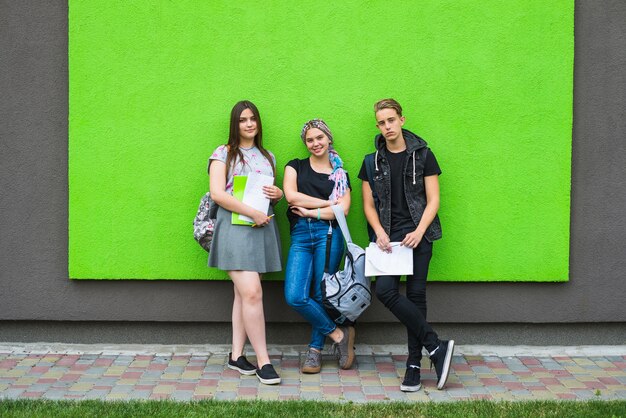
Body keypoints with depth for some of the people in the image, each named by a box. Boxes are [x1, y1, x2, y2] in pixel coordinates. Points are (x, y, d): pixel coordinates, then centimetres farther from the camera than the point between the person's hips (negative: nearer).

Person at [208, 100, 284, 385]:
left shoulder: (267, 157, 19)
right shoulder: (223, 154, 2)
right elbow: (217, 194, -9)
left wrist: (278, 195, 1)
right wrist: (252, 212, -15)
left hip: (262, 228, 5)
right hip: (235, 226, -5)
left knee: (244, 294, 7)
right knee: (252, 293, -13)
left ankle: (236, 355, 14)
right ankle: (263, 361, -8)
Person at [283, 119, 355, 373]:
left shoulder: (340, 174, 15)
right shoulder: (295, 166, 16)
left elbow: (343, 209, 1)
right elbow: (291, 195, -2)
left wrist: (310, 211, -4)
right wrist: (328, 203, 0)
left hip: (328, 234, -1)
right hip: (300, 236, 1)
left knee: (321, 295, -4)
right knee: (294, 297, -13)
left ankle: (315, 349, 13)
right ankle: (338, 334, 3)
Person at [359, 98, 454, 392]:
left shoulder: (422, 155, 5)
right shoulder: (372, 161, 11)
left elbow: (433, 200, 2)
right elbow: (369, 205, 11)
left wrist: (419, 232, -12)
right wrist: (379, 233, -6)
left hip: (417, 235, -1)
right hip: (387, 236, 2)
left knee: (416, 295, -3)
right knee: (385, 290, -18)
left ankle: (414, 365, 5)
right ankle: (436, 347, -12)